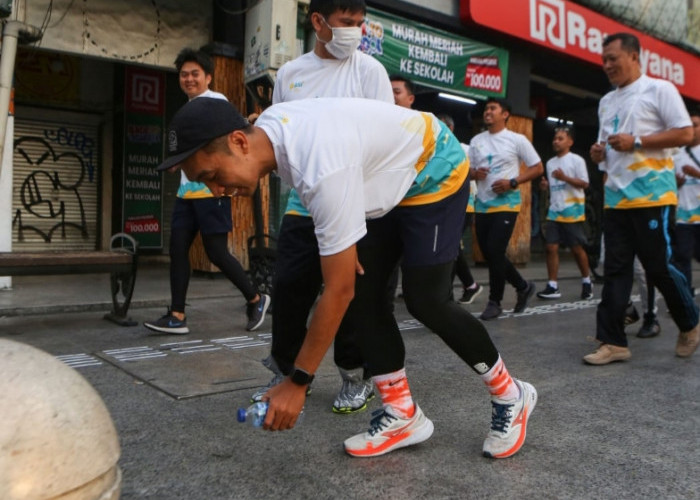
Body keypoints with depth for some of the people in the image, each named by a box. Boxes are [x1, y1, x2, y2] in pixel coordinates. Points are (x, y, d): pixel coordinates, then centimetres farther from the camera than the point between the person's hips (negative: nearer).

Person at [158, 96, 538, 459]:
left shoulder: (322, 169, -40)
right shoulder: (266, 127, -13)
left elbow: (338, 290, -35)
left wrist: (297, 381, -28)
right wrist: (343, 240, 1)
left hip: (435, 172, -8)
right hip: (391, 177, 9)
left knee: (425, 301, -12)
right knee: (365, 291, -2)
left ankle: (510, 397, 11)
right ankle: (402, 415, 7)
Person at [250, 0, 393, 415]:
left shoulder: (369, 70, 0)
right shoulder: (290, 74, 11)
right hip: (302, 203, 4)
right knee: (289, 288, 5)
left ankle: (358, 377, 19)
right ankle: (287, 372, 24)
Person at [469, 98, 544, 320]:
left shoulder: (517, 140, -3)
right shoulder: (476, 141, 11)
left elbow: (537, 168, -1)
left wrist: (512, 182, -14)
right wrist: (475, 173, -7)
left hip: (506, 204, -6)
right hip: (482, 205, 6)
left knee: (494, 252, -13)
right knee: (489, 254, 7)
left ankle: (495, 301, 3)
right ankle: (523, 287, 28)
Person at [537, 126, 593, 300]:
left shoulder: (576, 160, -3)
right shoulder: (550, 163, 15)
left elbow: (584, 183, -9)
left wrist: (564, 177, -21)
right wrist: (545, 185, 1)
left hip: (572, 211, -5)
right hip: (554, 211, 5)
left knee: (576, 248, 3)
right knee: (551, 247, -3)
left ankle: (586, 281, 23)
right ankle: (552, 286, 0)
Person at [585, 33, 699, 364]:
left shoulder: (659, 89, -2)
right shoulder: (606, 102, 18)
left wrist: (636, 142, -16)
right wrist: (599, 153, 3)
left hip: (651, 194, -6)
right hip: (615, 197, 6)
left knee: (658, 267, -1)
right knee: (615, 270, 2)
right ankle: (613, 342, 4)